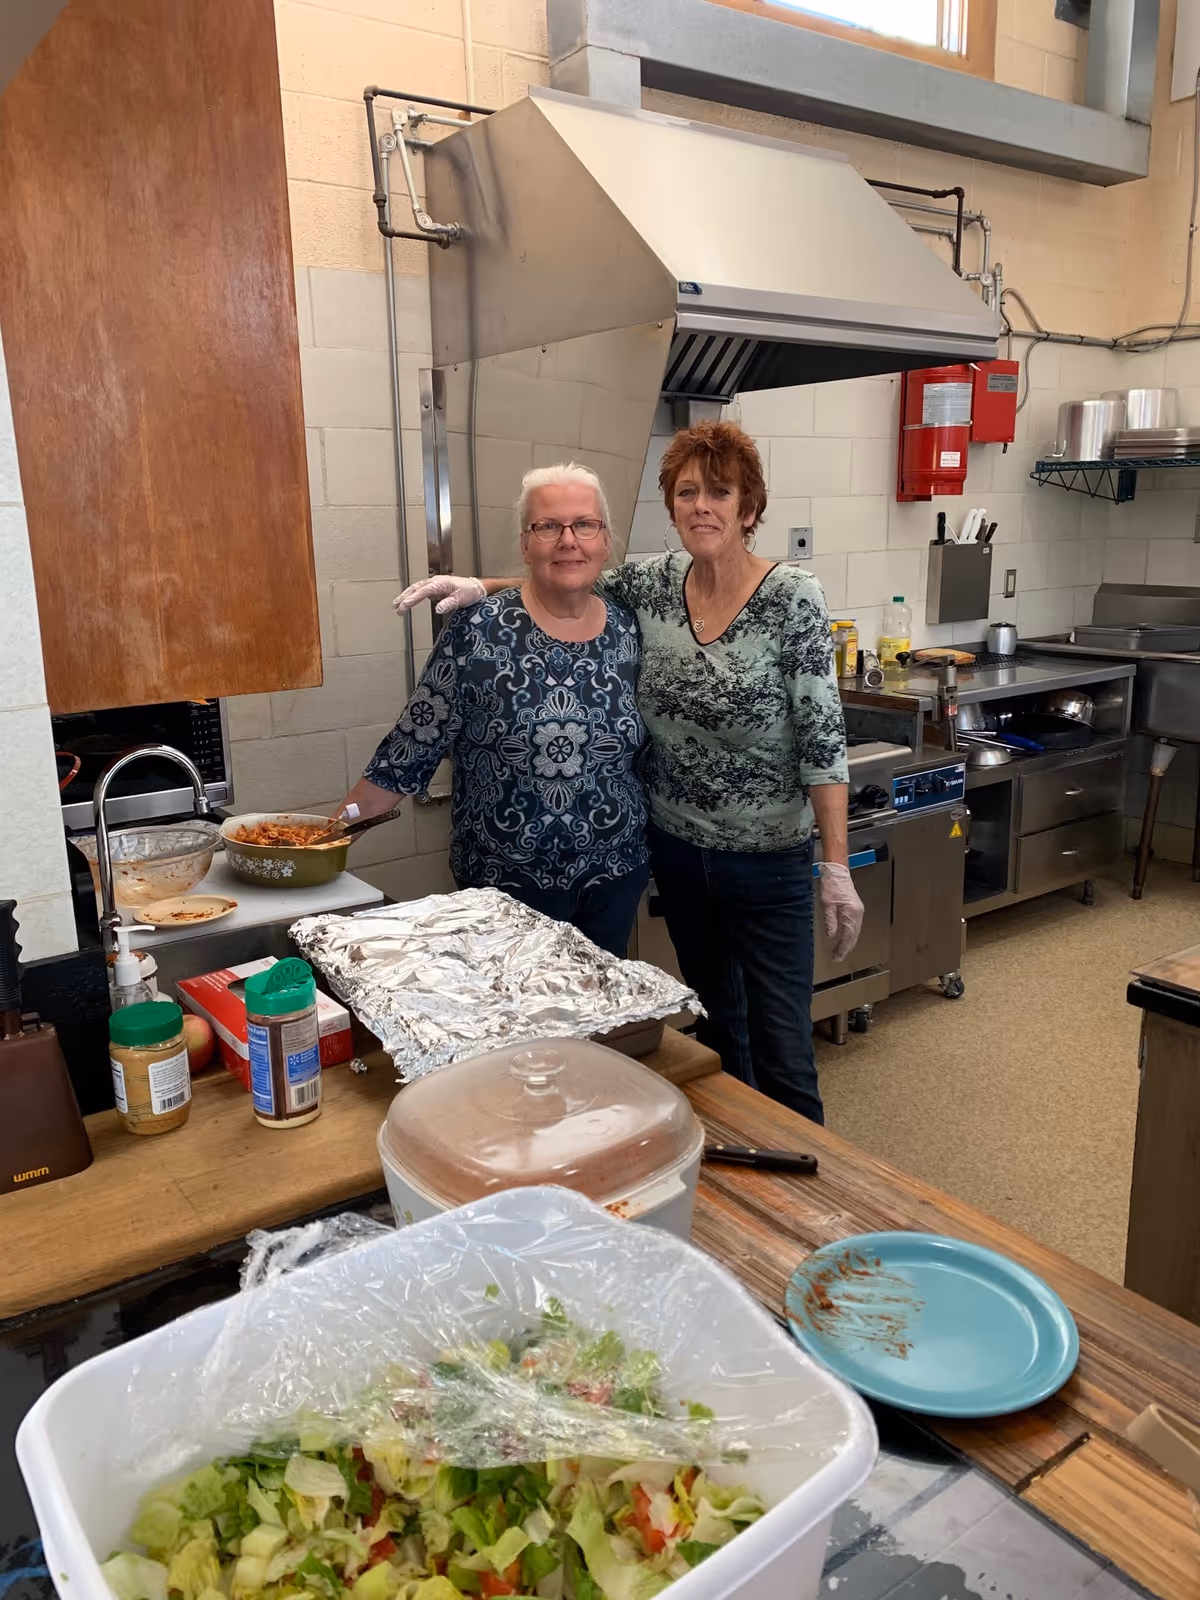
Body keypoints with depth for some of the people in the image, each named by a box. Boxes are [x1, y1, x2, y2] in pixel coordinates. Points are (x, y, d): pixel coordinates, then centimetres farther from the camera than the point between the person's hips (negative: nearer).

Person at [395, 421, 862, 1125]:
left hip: (769, 859, -5)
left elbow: (823, 739, -17)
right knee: (715, 1025, 21)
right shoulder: (655, 582, -2)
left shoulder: (793, 597, -16)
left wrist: (837, 866, -19)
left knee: (780, 1047, 1)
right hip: (677, 849, 5)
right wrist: (479, 586, -4)